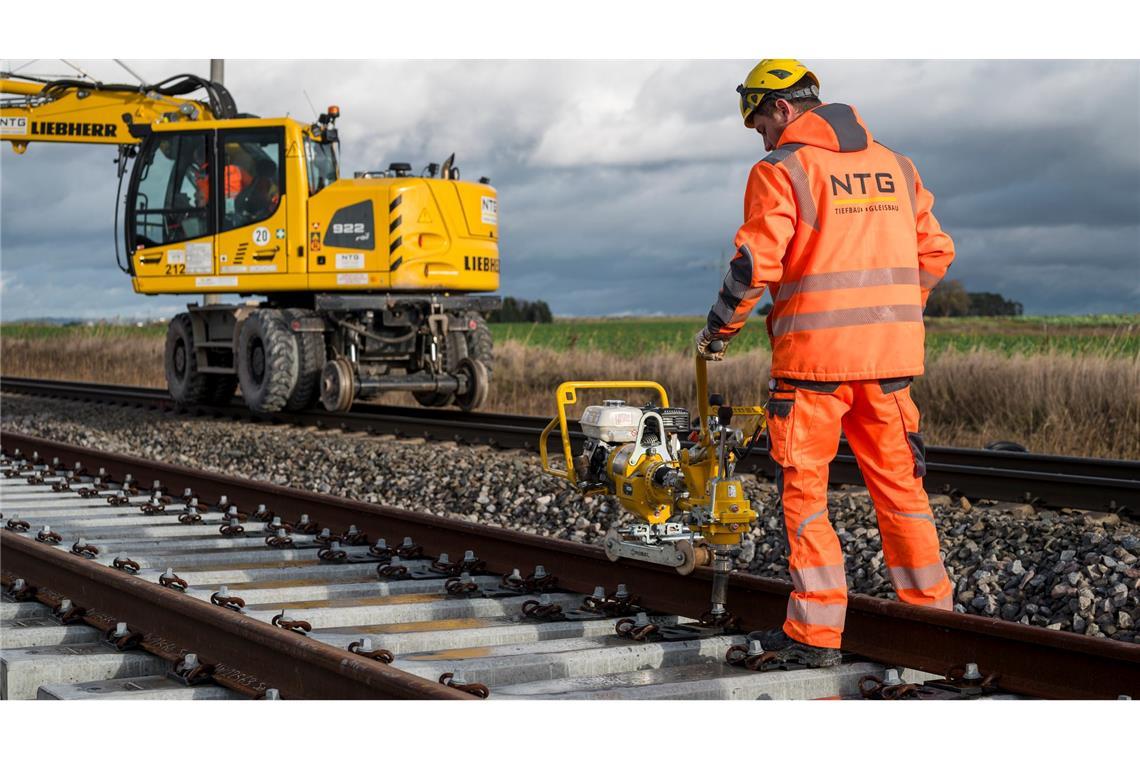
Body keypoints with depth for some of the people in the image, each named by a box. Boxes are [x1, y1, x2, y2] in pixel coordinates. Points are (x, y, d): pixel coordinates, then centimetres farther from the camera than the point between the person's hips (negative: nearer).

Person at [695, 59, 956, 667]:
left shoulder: (780, 170, -5)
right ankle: (931, 612, 18)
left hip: (815, 354, -6)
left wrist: (715, 331, 1)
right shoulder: (895, 166, 14)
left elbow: (755, 264, -12)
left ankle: (815, 633, 2)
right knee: (898, 482, 14)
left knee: (803, 491, 2)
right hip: (892, 355, 6)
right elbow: (935, 252, 15)